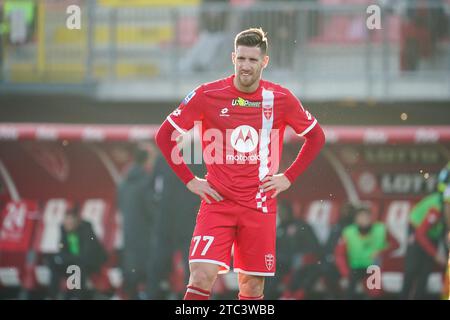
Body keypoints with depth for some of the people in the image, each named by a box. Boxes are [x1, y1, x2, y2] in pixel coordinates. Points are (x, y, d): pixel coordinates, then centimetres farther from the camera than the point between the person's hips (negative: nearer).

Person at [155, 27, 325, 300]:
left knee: (252, 287, 6)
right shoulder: (208, 95, -4)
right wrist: (189, 180, -1)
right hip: (217, 202, -1)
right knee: (202, 276, -16)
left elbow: (316, 137, 14)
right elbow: (164, 136, 5)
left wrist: (289, 177, 5)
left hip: (260, 205, 1)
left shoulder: (280, 99, 0)